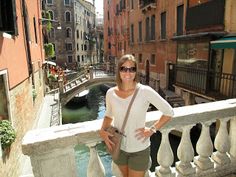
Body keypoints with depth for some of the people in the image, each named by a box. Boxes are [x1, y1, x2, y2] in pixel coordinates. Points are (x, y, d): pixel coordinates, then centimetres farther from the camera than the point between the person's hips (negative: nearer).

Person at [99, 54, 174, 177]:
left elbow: (169, 112, -9)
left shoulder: (145, 91, -18)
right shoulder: (111, 93, -8)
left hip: (139, 149, -3)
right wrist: (102, 131, -7)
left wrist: (152, 129, -14)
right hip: (118, 147, 4)